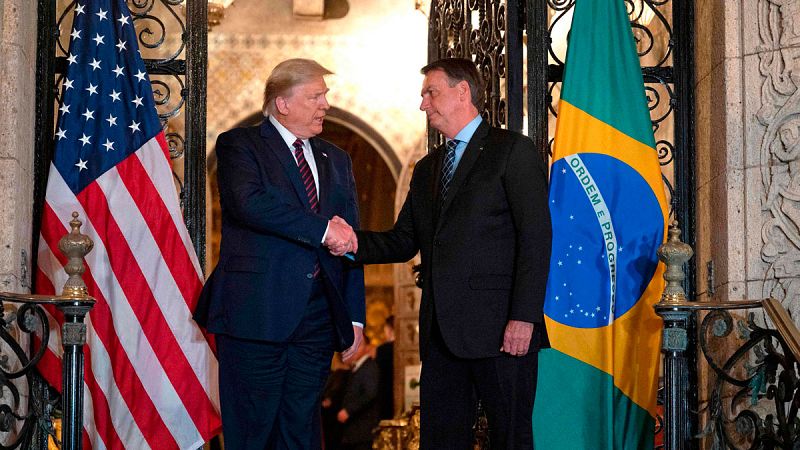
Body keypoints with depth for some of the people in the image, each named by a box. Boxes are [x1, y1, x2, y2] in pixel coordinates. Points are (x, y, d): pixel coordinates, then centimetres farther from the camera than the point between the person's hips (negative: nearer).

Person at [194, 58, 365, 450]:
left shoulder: (336, 160, 19)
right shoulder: (239, 145, 1)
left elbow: (350, 241, 18)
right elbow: (249, 202, -20)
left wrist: (355, 316, 11)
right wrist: (322, 229, -18)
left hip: (318, 315, 5)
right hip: (259, 311, -5)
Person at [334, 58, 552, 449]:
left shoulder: (512, 151, -2)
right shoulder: (427, 169, 21)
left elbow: (536, 237, -10)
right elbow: (404, 242, 17)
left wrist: (524, 317, -17)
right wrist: (356, 242, -3)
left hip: (499, 328, -7)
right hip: (441, 330, 7)